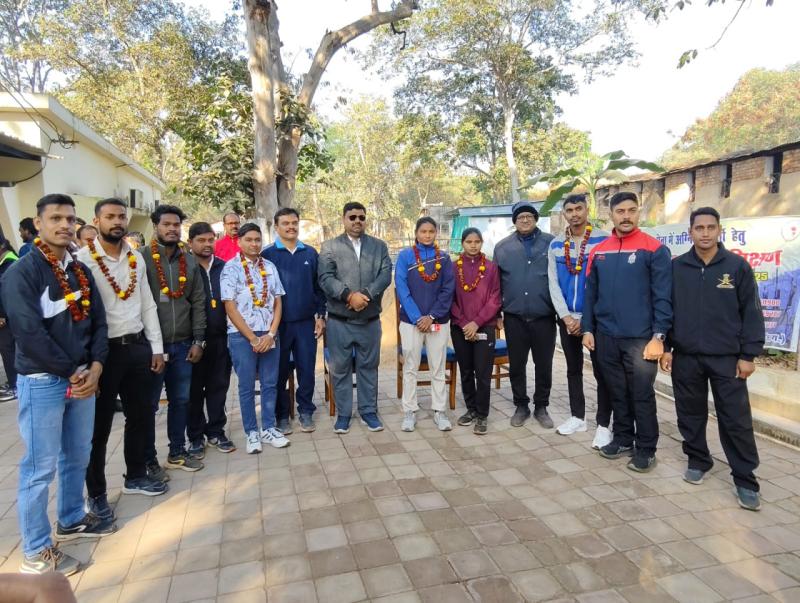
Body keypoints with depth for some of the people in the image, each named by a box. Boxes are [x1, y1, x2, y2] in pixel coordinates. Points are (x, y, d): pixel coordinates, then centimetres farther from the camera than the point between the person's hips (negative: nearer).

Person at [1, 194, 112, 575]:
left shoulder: (81, 271, 10)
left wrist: (94, 367, -5)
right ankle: (36, 552, 16)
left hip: (82, 377, 7)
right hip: (42, 382, -6)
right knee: (40, 467, 2)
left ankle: (71, 520, 37)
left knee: (77, 456, 17)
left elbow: (97, 322, 8)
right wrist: (71, 372, -13)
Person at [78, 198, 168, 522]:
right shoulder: (82, 259, -10)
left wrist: (156, 347, 7)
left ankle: (136, 475, 36)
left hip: (138, 347, 6)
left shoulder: (136, 258, 8)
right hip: (103, 350, -5)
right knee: (99, 424, 8)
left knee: (141, 415, 16)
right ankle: (96, 492, 25)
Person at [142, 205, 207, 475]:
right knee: (149, 404, 6)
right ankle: (149, 460, 20)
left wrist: (198, 340, 4)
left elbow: (198, 303, 9)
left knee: (181, 400, 13)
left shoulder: (189, 261, 9)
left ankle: (177, 452, 29)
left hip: (182, 345, 5)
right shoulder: (141, 258, -6)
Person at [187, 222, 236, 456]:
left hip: (220, 337, 3)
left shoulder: (224, 267, 8)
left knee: (218, 386, 11)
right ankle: (196, 436, 20)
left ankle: (216, 431, 25)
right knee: (194, 389, 8)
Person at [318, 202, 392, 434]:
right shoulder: (329, 247, 1)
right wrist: (349, 295, -23)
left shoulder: (379, 246, 8)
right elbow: (326, 279, -10)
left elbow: (385, 275, -5)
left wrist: (366, 294, -20)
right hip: (339, 321, -1)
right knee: (340, 368, 7)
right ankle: (343, 413, 21)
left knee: (368, 367, 12)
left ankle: (369, 411, 26)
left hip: (370, 320, 2)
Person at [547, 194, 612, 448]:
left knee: (601, 371, 1)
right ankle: (577, 416, 27)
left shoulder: (603, 240, -6)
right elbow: (553, 283, 4)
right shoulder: (556, 245, 6)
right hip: (566, 318, 4)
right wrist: (566, 316, -6)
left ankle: (603, 424, 11)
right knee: (573, 369, 14)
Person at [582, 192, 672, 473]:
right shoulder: (598, 252, 7)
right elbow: (591, 294, 10)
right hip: (606, 336, 4)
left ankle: (646, 449, 18)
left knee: (642, 396, 4)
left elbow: (663, 296, -9)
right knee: (617, 393, 15)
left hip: (641, 338, -4)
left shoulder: (654, 249, -6)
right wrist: (587, 329, 5)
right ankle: (623, 438, 30)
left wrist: (658, 336, -13)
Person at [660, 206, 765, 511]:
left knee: (736, 420, 1)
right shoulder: (675, 267, 3)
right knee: (691, 414, 11)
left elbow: (752, 313, 0)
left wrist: (748, 354, -4)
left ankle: (745, 480, 13)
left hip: (727, 358, -1)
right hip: (686, 357, 2)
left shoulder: (738, 266, -1)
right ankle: (698, 461, 30)